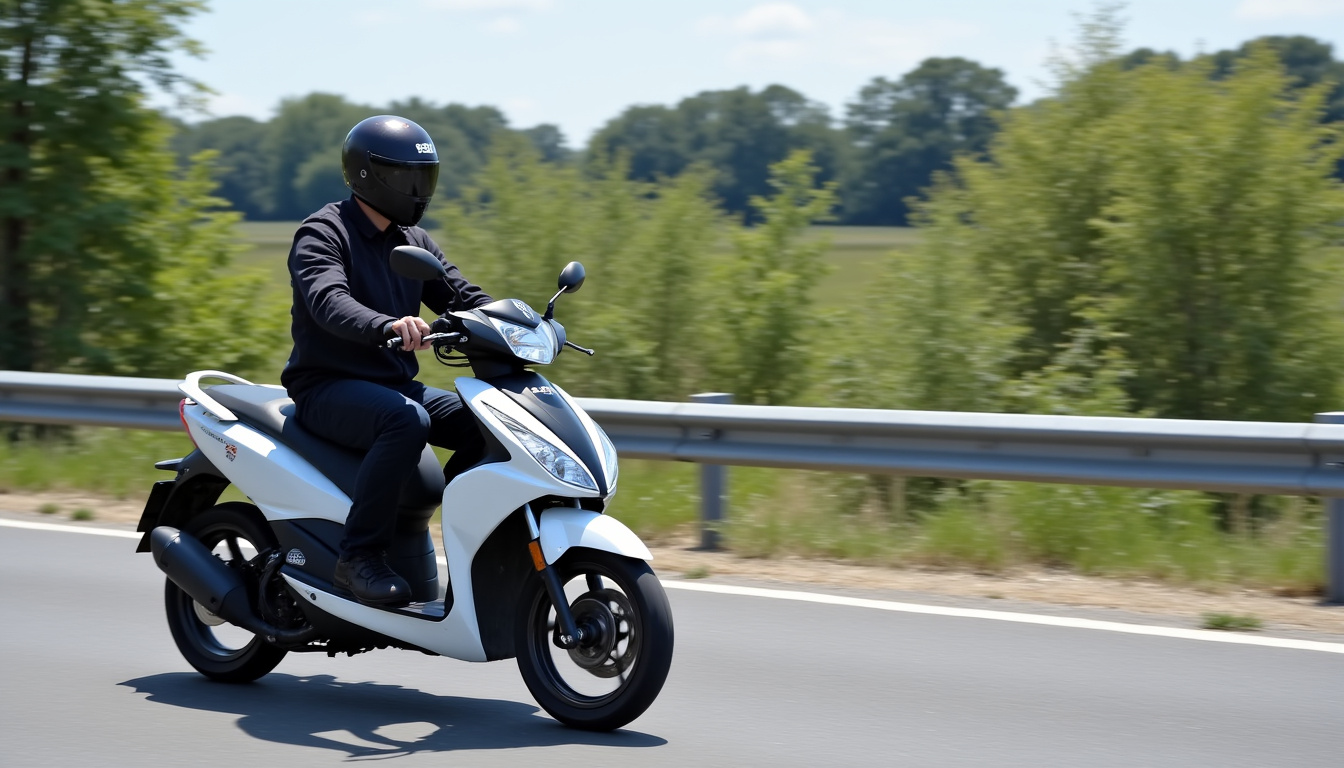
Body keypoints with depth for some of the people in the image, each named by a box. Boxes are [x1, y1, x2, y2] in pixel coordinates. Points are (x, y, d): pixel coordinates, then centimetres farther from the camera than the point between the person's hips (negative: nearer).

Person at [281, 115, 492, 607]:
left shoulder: (412, 242, 16)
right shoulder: (323, 234, -10)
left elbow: (462, 297, 12)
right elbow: (329, 302, -29)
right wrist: (388, 325, -49)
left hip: (396, 384, 8)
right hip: (327, 387, -7)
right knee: (407, 420, -36)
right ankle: (360, 556, -29)